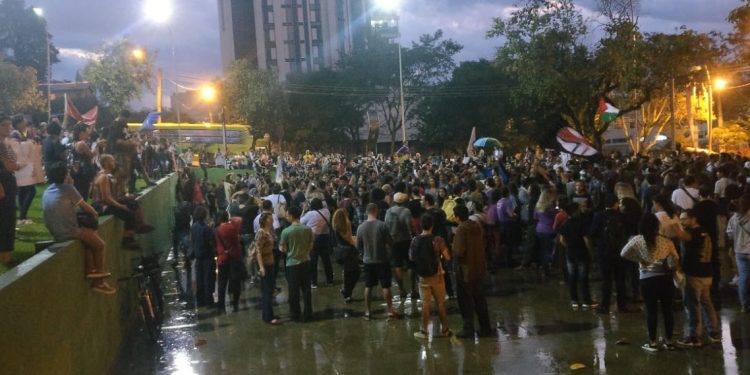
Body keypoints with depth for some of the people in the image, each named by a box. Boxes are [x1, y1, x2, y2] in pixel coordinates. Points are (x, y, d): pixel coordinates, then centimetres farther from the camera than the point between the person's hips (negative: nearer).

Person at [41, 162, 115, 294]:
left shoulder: (47, 192, 13)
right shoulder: (67, 188, -8)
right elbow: (85, 207, -3)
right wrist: (95, 214, 16)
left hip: (56, 234, 8)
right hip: (69, 232, -8)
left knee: (90, 238, 26)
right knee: (99, 244, 10)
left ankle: (90, 271, 21)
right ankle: (99, 273, 23)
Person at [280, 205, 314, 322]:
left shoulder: (286, 231, -14)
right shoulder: (308, 229, -5)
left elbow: (283, 249, -7)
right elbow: (311, 246, 4)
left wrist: (280, 247, 15)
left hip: (292, 263, -3)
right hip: (305, 261, 3)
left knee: (294, 290, 9)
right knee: (306, 289, 12)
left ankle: (295, 314, 18)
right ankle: (307, 314, 16)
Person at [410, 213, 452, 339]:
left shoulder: (415, 240, -7)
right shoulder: (437, 240, -14)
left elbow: (411, 257, 4)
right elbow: (447, 257, -15)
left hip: (423, 277, 2)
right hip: (436, 275, -1)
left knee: (425, 303, 9)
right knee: (441, 303, 10)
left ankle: (424, 331, 13)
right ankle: (445, 329, 19)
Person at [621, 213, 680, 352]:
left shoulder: (637, 240, -3)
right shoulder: (666, 241, 1)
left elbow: (623, 254, 1)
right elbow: (675, 259, 5)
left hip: (647, 279, -2)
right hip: (665, 278, 2)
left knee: (651, 310, 5)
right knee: (667, 310, 11)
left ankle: (652, 343, 10)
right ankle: (668, 341, 18)